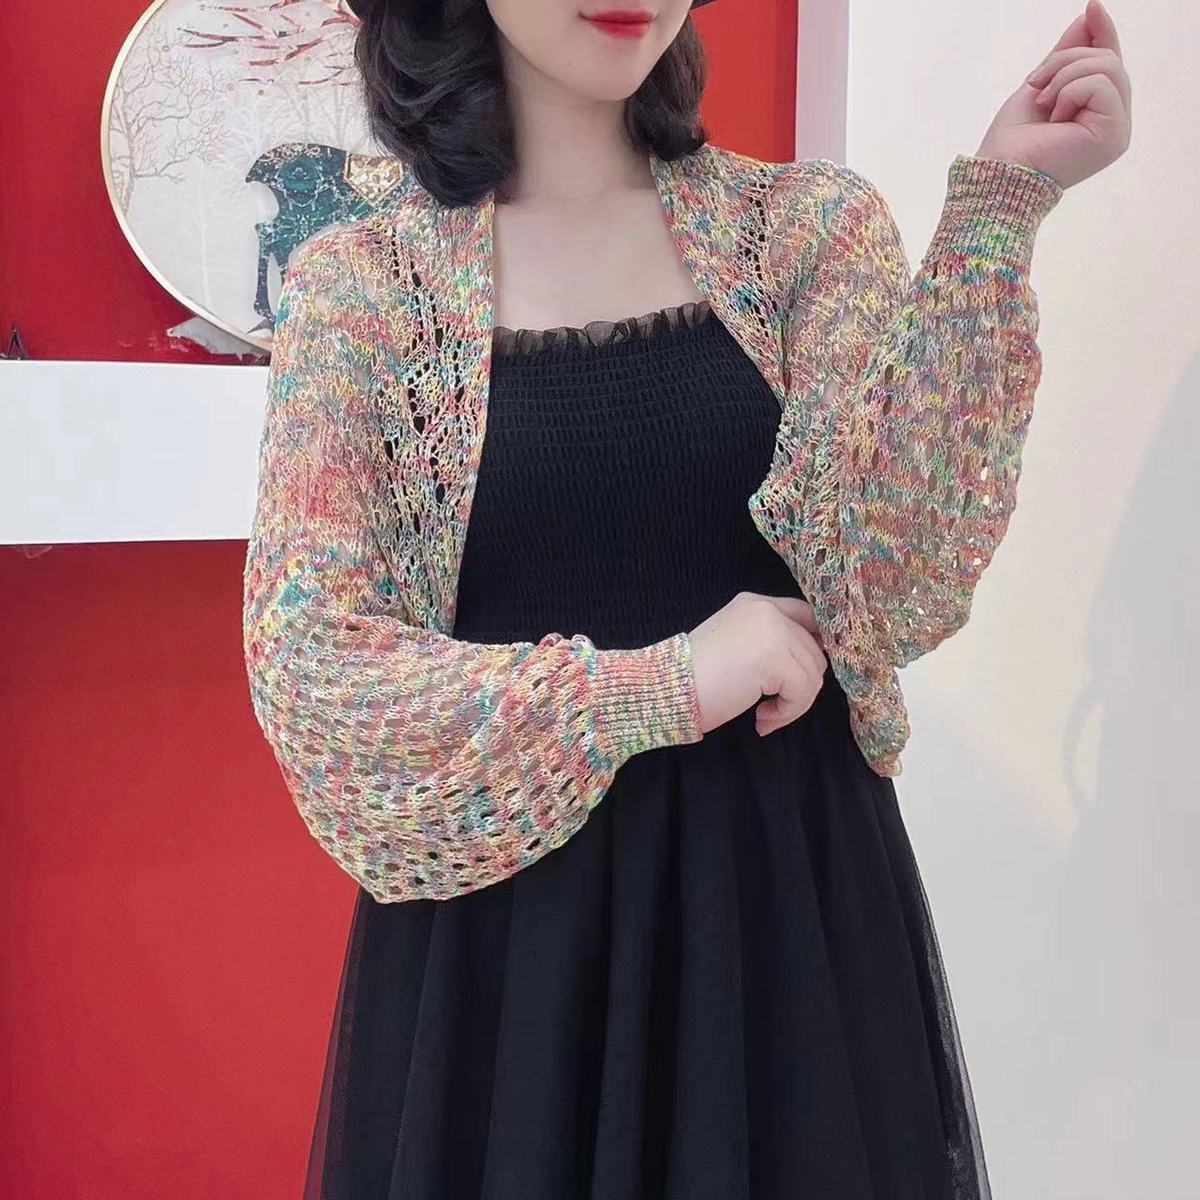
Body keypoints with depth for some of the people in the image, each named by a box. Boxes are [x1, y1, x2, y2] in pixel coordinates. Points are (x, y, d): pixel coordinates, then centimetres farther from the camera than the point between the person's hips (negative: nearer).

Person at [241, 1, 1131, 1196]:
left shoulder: (806, 222, 0)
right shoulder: (360, 284, -3)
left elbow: (889, 596, -12)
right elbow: (306, 671, -10)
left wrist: (997, 209, -17)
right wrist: (660, 686, -16)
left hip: (786, 882, 2)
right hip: (499, 910, -1)